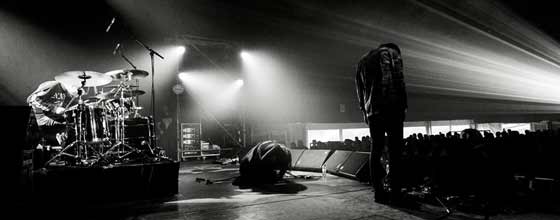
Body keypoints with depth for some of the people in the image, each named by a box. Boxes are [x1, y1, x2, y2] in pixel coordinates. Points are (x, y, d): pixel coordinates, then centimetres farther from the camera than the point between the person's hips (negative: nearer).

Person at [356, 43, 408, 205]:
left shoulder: (363, 60, 25)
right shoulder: (391, 52, 9)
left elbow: (359, 89, 20)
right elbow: (398, 79, -4)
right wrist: (403, 104, -3)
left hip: (372, 110, 5)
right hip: (391, 107, -5)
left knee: (375, 149, 6)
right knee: (394, 149, -3)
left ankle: (379, 191, 5)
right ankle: (394, 192, -5)